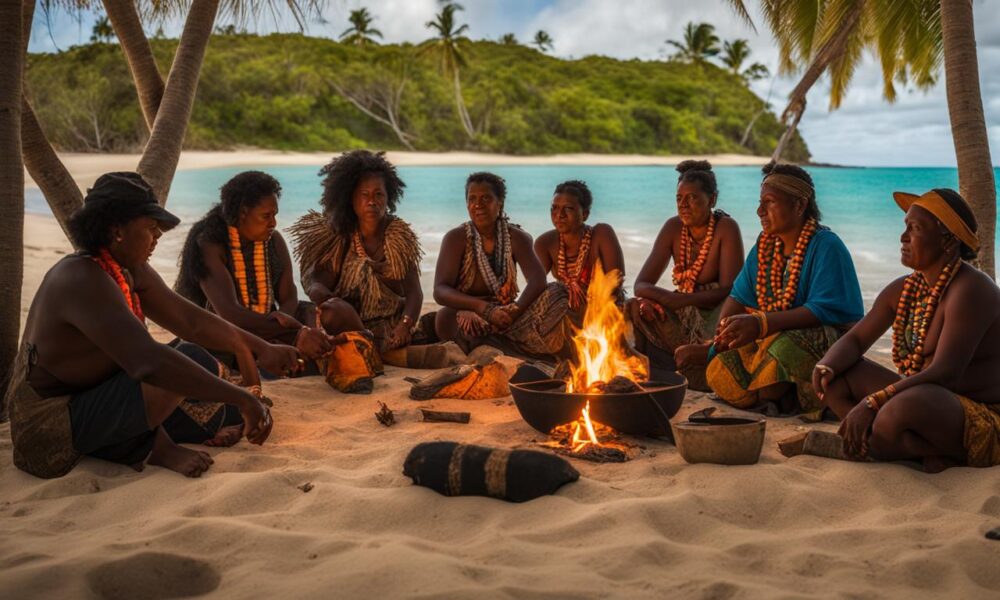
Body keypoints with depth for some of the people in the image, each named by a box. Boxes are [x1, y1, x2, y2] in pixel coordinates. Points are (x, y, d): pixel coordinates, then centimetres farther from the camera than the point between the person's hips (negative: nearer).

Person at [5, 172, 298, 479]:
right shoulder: (83, 280, -28)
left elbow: (191, 321, 8)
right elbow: (149, 361, -39)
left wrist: (258, 347, -2)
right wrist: (242, 398, -38)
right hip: (55, 427, -10)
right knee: (191, 363, -27)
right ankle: (152, 447, -7)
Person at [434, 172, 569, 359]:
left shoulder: (515, 237, 4)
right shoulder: (456, 238, -2)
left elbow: (538, 280, -12)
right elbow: (440, 291, -15)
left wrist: (515, 310, -33)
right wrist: (485, 309, -31)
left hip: (505, 316, 2)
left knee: (555, 293, -17)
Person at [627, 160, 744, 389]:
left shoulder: (726, 228, -12)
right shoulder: (674, 227, 1)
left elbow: (729, 290, -18)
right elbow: (641, 284, -1)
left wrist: (682, 299, -29)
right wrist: (664, 297, -25)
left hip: (714, 314, -6)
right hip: (683, 314, 6)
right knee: (634, 309, -18)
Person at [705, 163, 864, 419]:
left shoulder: (826, 247, -14)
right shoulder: (765, 245, 10)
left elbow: (825, 312, -25)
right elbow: (738, 297, 9)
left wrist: (760, 323, -35)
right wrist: (724, 329, -14)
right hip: (772, 337, 7)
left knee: (784, 346, -39)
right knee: (719, 369, -17)